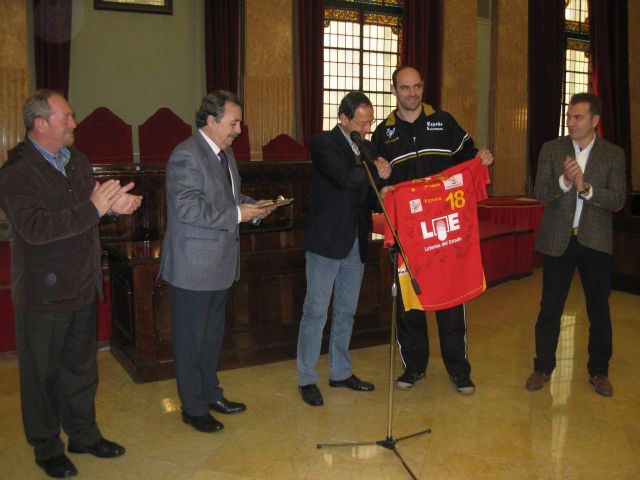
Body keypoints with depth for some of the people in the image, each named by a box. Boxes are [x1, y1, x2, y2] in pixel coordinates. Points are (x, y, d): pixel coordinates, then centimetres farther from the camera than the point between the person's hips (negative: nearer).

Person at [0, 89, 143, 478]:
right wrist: (94, 208, -29)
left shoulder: (78, 161, 8)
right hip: (43, 294, -7)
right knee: (42, 374, 11)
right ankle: (47, 448, 28)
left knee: (81, 367, 20)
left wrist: (113, 204, -6)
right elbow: (34, 227, -28)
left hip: (84, 287, 7)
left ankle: (83, 434, 37)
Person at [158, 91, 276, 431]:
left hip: (220, 263, 9)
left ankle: (211, 394, 37)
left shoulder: (225, 152, 12)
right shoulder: (186, 156, -18)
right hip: (193, 267, -9)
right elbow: (187, 209, -26)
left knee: (213, 334, 21)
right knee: (191, 339, 5)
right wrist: (236, 214, -23)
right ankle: (193, 408, 20)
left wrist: (250, 205, 4)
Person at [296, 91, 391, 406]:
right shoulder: (323, 143, -10)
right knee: (315, 312, 0)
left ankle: (340, 372, 29)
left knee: (346, 311, 15)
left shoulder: (366, 147, 11)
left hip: (356, 243, 7)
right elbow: (345, 178, -26)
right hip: (326, 241, -7)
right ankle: (307, 379, 12)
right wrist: (375, 170, -10)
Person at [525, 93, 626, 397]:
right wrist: (564, 181, -25)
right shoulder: (551, 149, 2)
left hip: (595, 241, 0)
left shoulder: (613, 154, 1)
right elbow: (540, 193, -7)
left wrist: (586, 188, -22)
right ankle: (543, 367, 22)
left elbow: (618, 200, -7)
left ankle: (599, 371, 25)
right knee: (550, 307, 7)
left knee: (599, 309, 9)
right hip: (557, 240, 0)